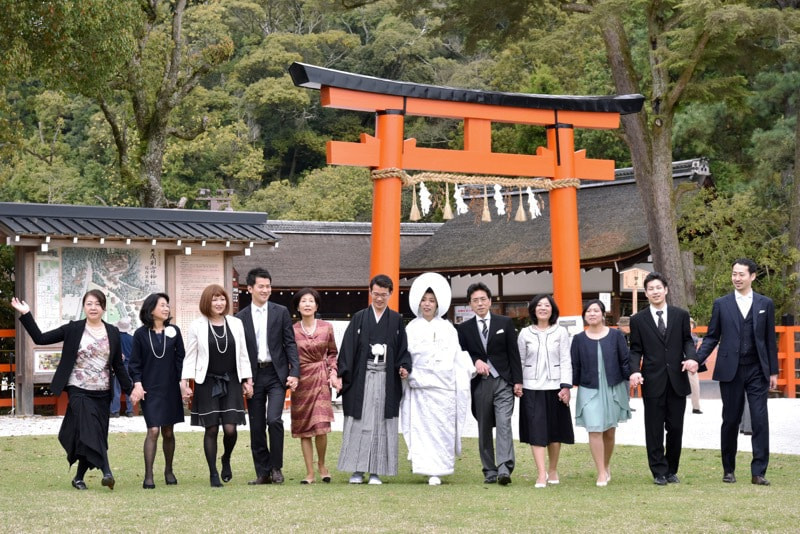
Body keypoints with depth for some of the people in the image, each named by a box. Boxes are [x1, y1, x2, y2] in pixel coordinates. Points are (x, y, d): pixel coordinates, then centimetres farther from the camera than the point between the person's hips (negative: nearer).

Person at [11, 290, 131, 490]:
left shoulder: (113, 332, 8)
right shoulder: (73, 329, 1)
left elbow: (118, 365, 12)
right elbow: (41, 338, 0)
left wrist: (130, 390, 6)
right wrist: (25, 315, -6)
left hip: (102, 393, 3)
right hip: (79, 391, -3)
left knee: (94, 435, 4)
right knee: (91, 429, -23)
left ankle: (79, 477, 18)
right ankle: (106, 471, -30)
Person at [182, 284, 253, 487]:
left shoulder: (236, 324, 7)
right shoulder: (197, 326, 0)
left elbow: (243, 354, 10)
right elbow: (190, 356, 3)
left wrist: (247, 380, 7)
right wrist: (185, 381, -5)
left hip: (231, 382, 2)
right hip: (207, 383, -2)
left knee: (230, 428, -7)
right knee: (211, 429, -1)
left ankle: (226, 459, 23)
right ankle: (213, 474, 9)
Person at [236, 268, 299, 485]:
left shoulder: (281, 312, 5)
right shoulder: (241, 317, 7)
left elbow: (290, 344, 3)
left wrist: (294, 373, -6)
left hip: (276, 374, -2)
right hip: (253, 376, 2)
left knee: (274, 419, -17)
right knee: (256, 427, 4)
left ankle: (276, 468, -2)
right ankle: (263, 473, 14)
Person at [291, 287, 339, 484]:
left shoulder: (327, 327, 3)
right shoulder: (292, 330, 1)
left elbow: (332, 353, 13)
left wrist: (333, 373, 1)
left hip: (321, 379, -1)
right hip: (300, 381, 1)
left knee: (321, 426, -11)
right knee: (303, 428, 2)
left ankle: (321, 464, 13)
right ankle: (309, 472, 9)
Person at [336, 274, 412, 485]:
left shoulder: (396, 320, 9)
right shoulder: (359, 318, 6)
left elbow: (403, 349, 9)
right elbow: (348, 347, 2)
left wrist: (404, 368, -10)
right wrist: (341, 375, -7)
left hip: (386, 379, 1)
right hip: (361, 377, -1)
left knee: (382, 424, 1)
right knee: (359, 422, -1)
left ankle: (376, 471, 5)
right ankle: (357, 470, 5)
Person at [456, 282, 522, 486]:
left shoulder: (505, 323, 7)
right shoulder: (464, 329, 9)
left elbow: (513, 353, 5)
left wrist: (518, 381, -1)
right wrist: (475, 362, -14)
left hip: (503, 382, -2)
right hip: (479, 384, 2)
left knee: (504, 425, -15)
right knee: (484, 430, 5)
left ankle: (504, 469, -23)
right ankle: (490, 472, 11)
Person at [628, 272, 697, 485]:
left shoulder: (681, 315, 8)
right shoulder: (638, 320, 4)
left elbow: (687, 341, 10)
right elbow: (635, 350, 4)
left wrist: (691, 357, -11)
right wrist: (635, 371, -13)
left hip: (677, 380, 1)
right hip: (652, 382, -1)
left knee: (675, 427, 5)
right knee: (654, 429, 1)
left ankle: (671, 470, 17)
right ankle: (659, 472, 8)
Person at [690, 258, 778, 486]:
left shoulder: (765, 304, 6)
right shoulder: (721, 304, 5)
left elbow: (770, 339, 8)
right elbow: (712, 337, 6)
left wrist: (773, 371, 6)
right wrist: (697, 360, -8)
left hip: (757, 371, 0)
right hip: (730, 371, 0)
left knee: (760, 420, -7)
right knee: (730, 421, 6)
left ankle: (758, 472, -4)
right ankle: (728, 469, 17)